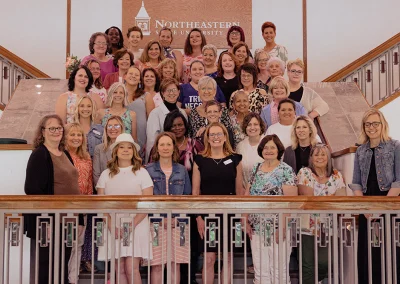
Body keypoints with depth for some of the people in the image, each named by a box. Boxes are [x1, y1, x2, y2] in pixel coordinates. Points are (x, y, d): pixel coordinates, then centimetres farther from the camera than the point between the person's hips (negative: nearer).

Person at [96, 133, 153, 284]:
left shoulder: (142, 172, 3)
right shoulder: (106, 174, 9)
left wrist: (132, 224, -14)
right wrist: (112, 227, -8)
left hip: (136, 227, -2)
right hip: (113, 228, 2)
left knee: (131, 269, -9)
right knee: (119, 270, 3)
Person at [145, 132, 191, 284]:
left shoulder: (182, 170, 9)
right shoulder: (148, 170, 3)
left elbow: (187, 197, 9)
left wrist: (178, 218, -5)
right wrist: (161, 218, -10)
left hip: (178, 223, 2)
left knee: (176, 263, 4)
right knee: (156, 265, -2)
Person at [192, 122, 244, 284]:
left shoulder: (235, 160, 5)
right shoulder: (200, 161, 3)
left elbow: (239, 190, 6)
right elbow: (195, 191, 2)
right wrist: (198, 217, -7)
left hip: (229, 214, 1)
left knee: (228, 258, 7)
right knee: (208, 259, -1)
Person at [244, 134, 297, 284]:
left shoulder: (286, 171, -6)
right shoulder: (256, 169, 11)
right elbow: (247, 197, 12)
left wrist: (283, 227, -17)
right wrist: (246, 221, 5)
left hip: (277, 229, -5)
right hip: (256, 228, 5)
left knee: (278, 272, 2)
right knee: (260, 271, 9)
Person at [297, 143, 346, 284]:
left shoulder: (336, 175, 9)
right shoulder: (304, 172, -1)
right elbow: (308, 198, -10)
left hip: (329, 228, 3)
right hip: (308, 227, -3)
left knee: (326, 263, -7)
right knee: (308, 266, -5)